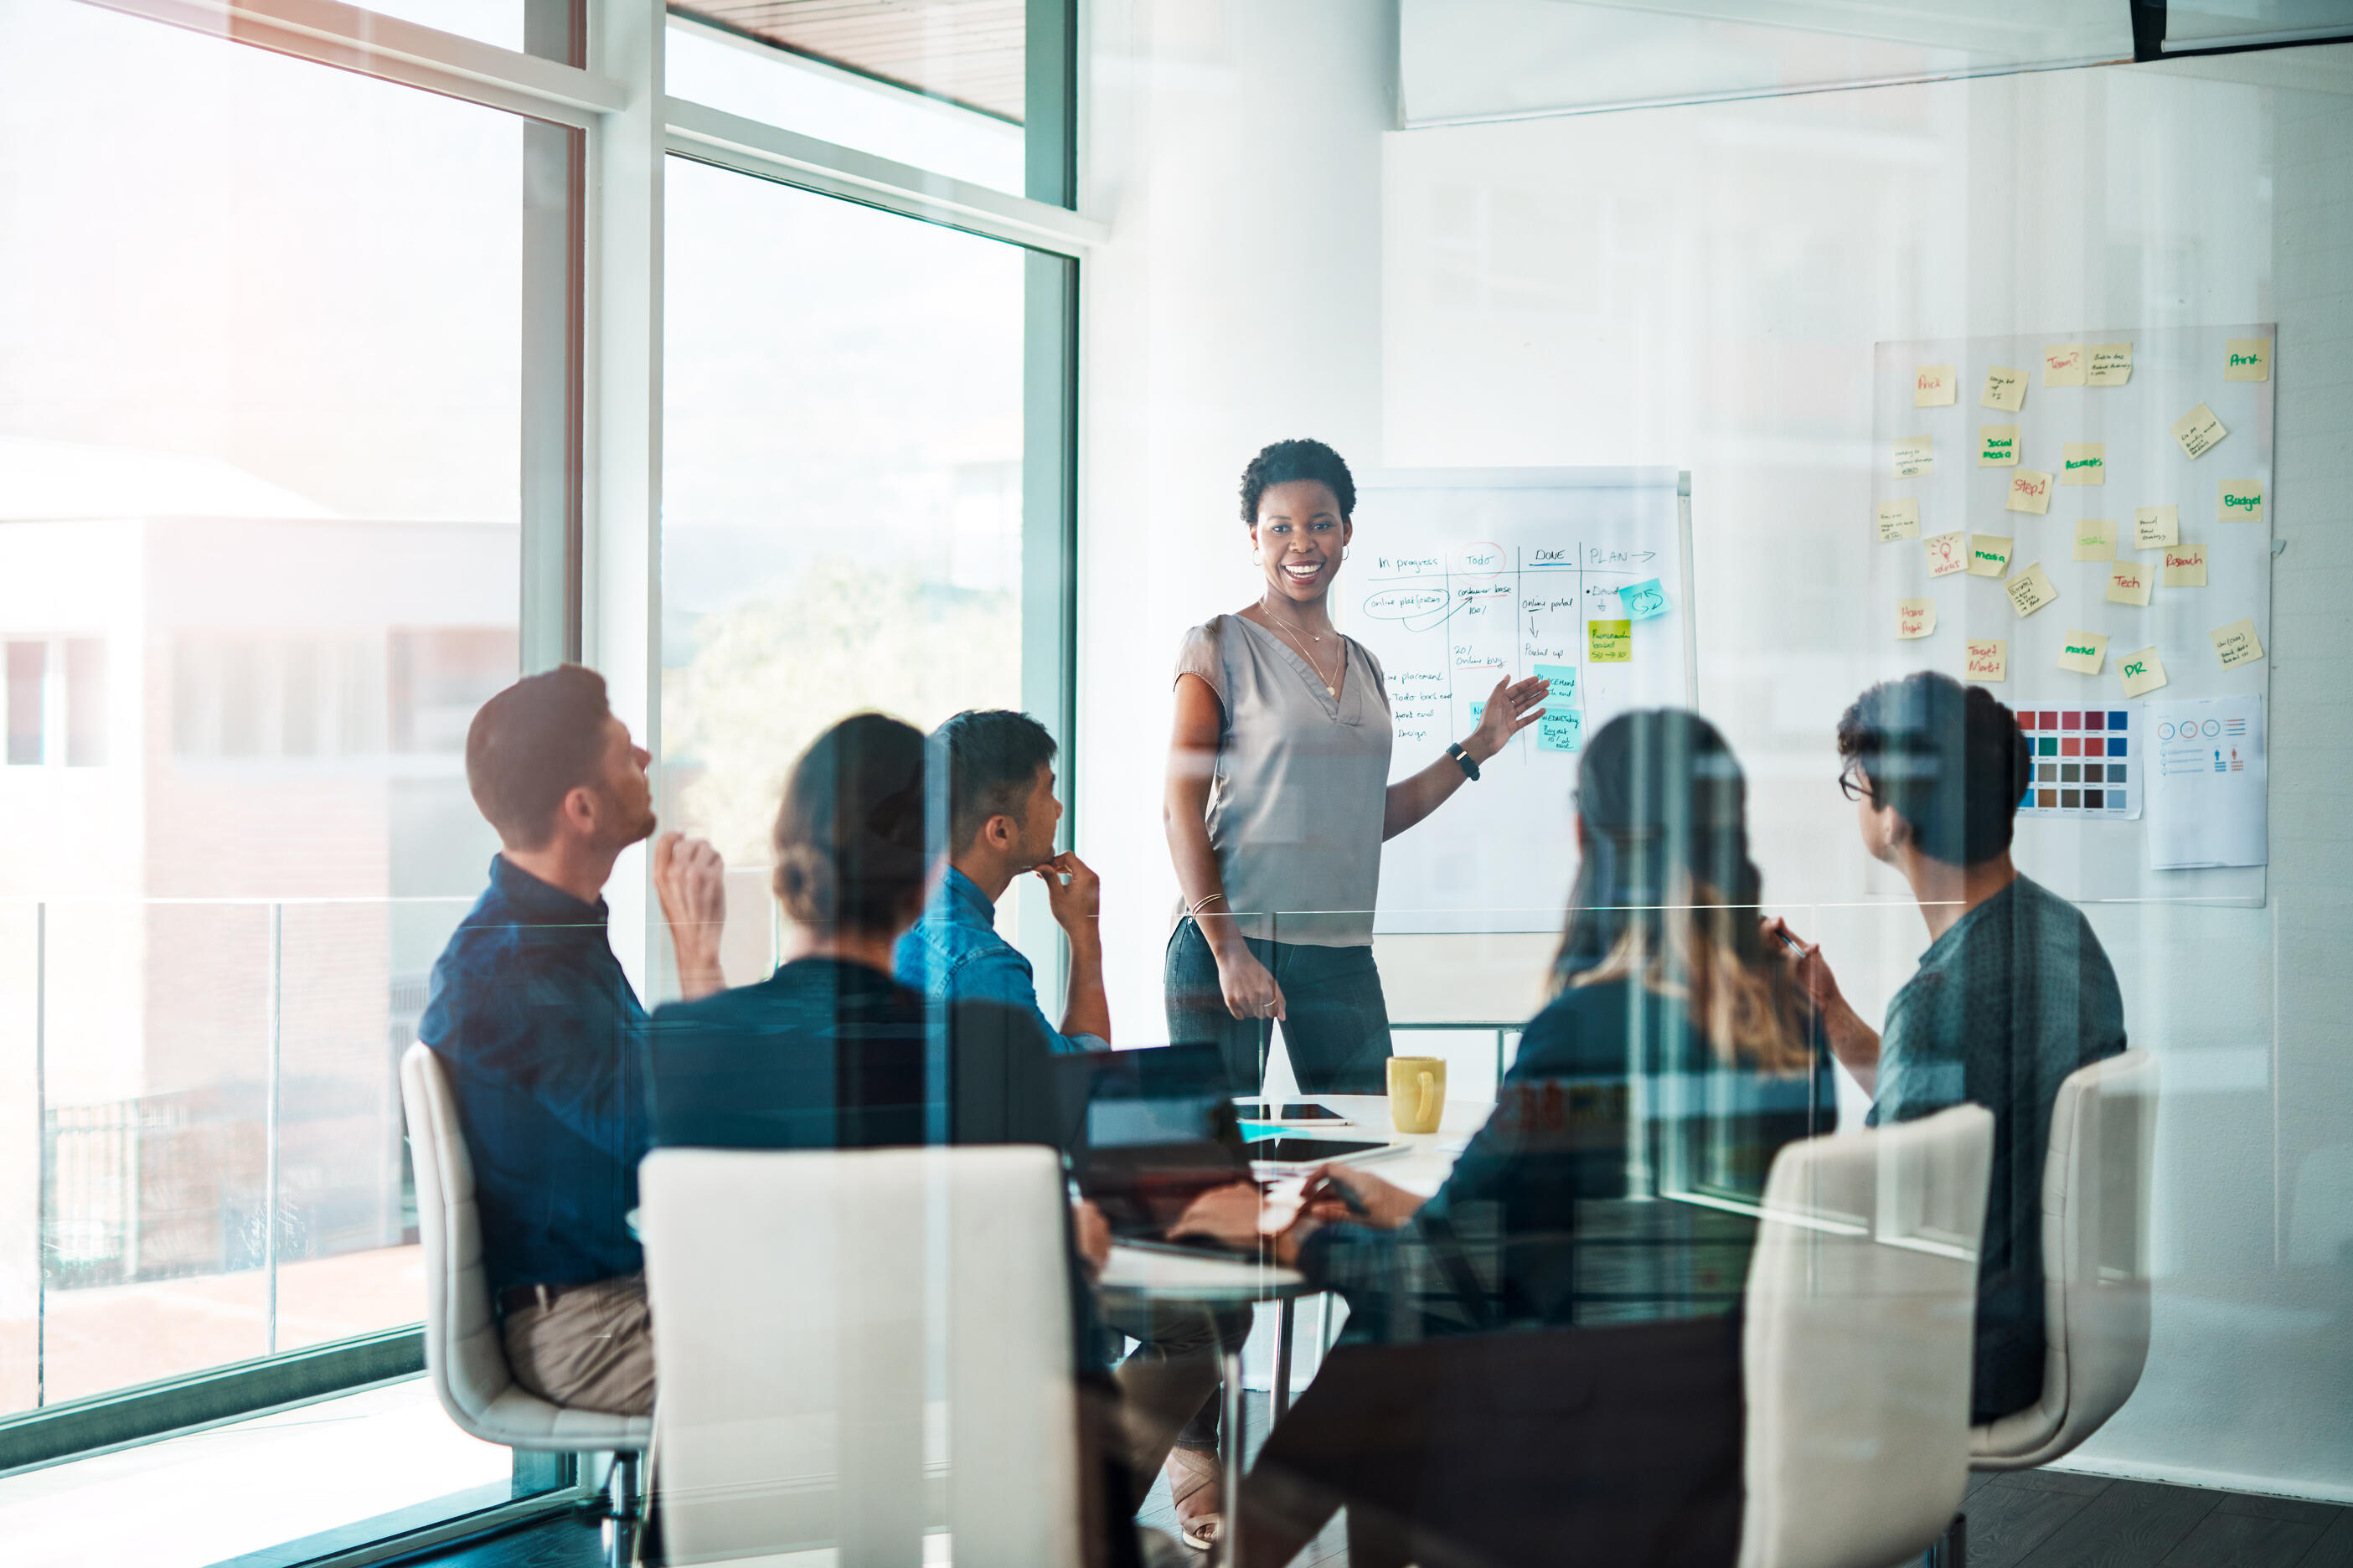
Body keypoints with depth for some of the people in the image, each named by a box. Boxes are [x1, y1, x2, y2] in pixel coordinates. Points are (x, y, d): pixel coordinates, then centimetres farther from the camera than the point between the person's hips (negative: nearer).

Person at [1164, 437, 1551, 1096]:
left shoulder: (1364, 668, 16)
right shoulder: (1219, 647, -2)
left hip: (1341, 954, 5)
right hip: (1230, 939, -5)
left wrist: (1475, 749, 19)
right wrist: (1228, 948, -16)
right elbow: (1182, 807, -8)